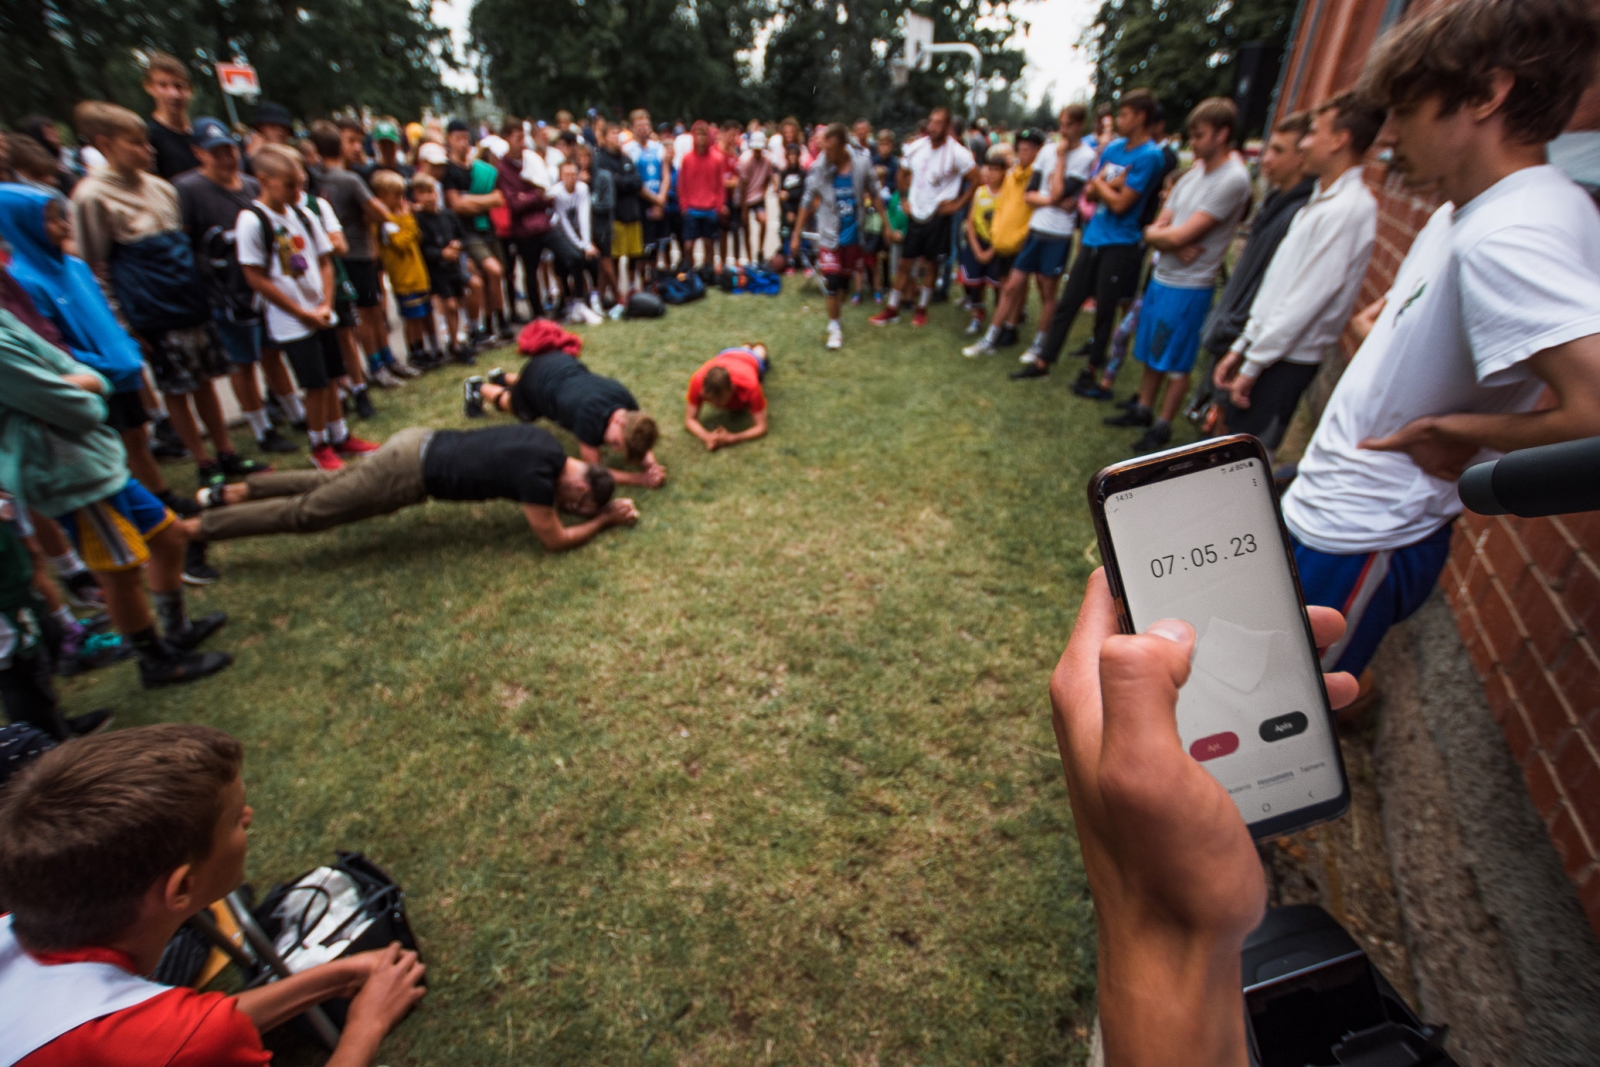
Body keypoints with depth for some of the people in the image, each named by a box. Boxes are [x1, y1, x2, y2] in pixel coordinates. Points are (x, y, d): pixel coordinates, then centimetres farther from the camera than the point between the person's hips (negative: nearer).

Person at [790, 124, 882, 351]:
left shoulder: (862, 162, -9)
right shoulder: (819, 168, -12)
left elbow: (875, 195, 2)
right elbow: (807, 203, -4)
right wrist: (796, 236, -3)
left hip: (853, 234, 2)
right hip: (829, 235, -2)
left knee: (845, 281, 11)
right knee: (833, 283, -5)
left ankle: (836, 317, 31)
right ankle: (834, 327, 10)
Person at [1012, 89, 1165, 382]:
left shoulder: (1150, 155, -12)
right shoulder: (1113, 147, 9)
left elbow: (1120, 204, -16)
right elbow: (1089, 193, 10)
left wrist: (1100, 182, 0)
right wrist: (1110, 185, -10)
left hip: (1120, 245, -6)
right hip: (1092, 237, 6)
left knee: (1104, 312, 4)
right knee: (1066, 303, 7)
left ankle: (1092, 367, 19)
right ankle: (1043, 361, 14)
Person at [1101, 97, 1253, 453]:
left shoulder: (1233, 179, -15)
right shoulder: (1194, 173, 10)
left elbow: (1179, 236, -21)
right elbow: (1156, 229, 5)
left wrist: (1158, 233, -2)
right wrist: (1175, 244, -14)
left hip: (1189, 287, -8)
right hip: (1161, 277, 8)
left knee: (1176, 363, 3)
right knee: (1151, 353, 17)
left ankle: (1162, 427, 14)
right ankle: (1143, 410, 32)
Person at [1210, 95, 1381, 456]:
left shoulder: (1348, 210, -15)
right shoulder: (1322, 201, 16)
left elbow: (1307, 300, -19)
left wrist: (1252, 365, -15)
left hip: (1285, 363, -9)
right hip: (1266, 349, 9)